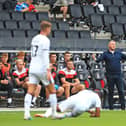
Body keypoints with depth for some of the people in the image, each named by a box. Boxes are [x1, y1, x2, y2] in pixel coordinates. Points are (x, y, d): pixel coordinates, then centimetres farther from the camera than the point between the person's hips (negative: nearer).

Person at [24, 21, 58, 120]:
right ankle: (54, 113, 9)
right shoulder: (45, 40, -10)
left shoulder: (35, 39, 14)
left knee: (30, 92, -1)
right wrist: (48, 71, -21)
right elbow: (45, 57, -18)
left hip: (32, 67, 7)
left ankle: (26, 113, -13)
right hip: (42, 68, -7)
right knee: (52, 90, 7)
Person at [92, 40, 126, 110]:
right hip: (110, 76, -2)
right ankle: (111, 107, 10)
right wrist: (95, 59, -31)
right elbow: (99, 59, -10)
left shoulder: (119, 53, 12)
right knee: (111, 92, 3)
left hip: (118, 75, 2)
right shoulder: (105, 54, 3)